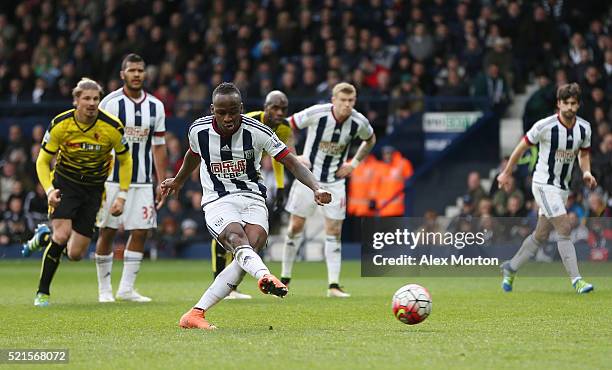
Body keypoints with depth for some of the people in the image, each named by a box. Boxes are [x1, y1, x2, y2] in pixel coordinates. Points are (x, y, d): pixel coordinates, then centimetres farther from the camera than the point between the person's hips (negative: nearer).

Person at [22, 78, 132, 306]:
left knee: (75, 254, -3)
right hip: (65, 182, -2)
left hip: (93, 188, 2)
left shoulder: (112, 127, -15)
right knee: (62, 235, -24)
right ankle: (42, 292, -6)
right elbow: (42, 161, -5)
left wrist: (122, 196, -5)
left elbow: (125, 161, 1)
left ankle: (43, 237, 29)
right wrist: (49, 190, -21)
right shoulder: (60, 124, -15)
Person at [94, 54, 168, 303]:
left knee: (140, 233, -1)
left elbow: (158, 147, 13)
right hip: (112, 178, -4)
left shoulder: (155, 106, 8)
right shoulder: (110, 103, -5)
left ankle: (126, 288, 6)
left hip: (142, 181, 4)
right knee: (107, 232, -1)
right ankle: (104, 289, 9)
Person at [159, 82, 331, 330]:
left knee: (252, 248, -25)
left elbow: (292, 163, -9)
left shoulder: (257, 131, -9)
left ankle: (195, 314, -22)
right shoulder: (198, 130, -3)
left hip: (252, 198, 1)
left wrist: (316, 188, -25)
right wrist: (178, 181, 39)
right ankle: (265, 277, -66)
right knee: (237, 238, -33)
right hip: (217, 202, -1)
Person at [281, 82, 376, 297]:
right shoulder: (316, 114, -20)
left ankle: (333, 286, -2)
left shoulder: (359, 122, -12)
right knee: (295, 226, 2)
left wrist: (354, 163, 2)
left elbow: (370, 140, 13)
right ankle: (285, 278, 16)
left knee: (334, 231, -3)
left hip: (335, 180, 2)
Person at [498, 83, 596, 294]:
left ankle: (510, 268, 30)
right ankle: (576, 280, -17)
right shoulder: (545, 126, -17)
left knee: (541, 236, 12)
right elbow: (523, 146, -4)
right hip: (544, 184, -6)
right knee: (565, 229, -17)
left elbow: (584, 153, 16)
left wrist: (586, 172, -4)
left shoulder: (584, 128, -2)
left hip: (562, 187, 6)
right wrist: (507, 173, 3)